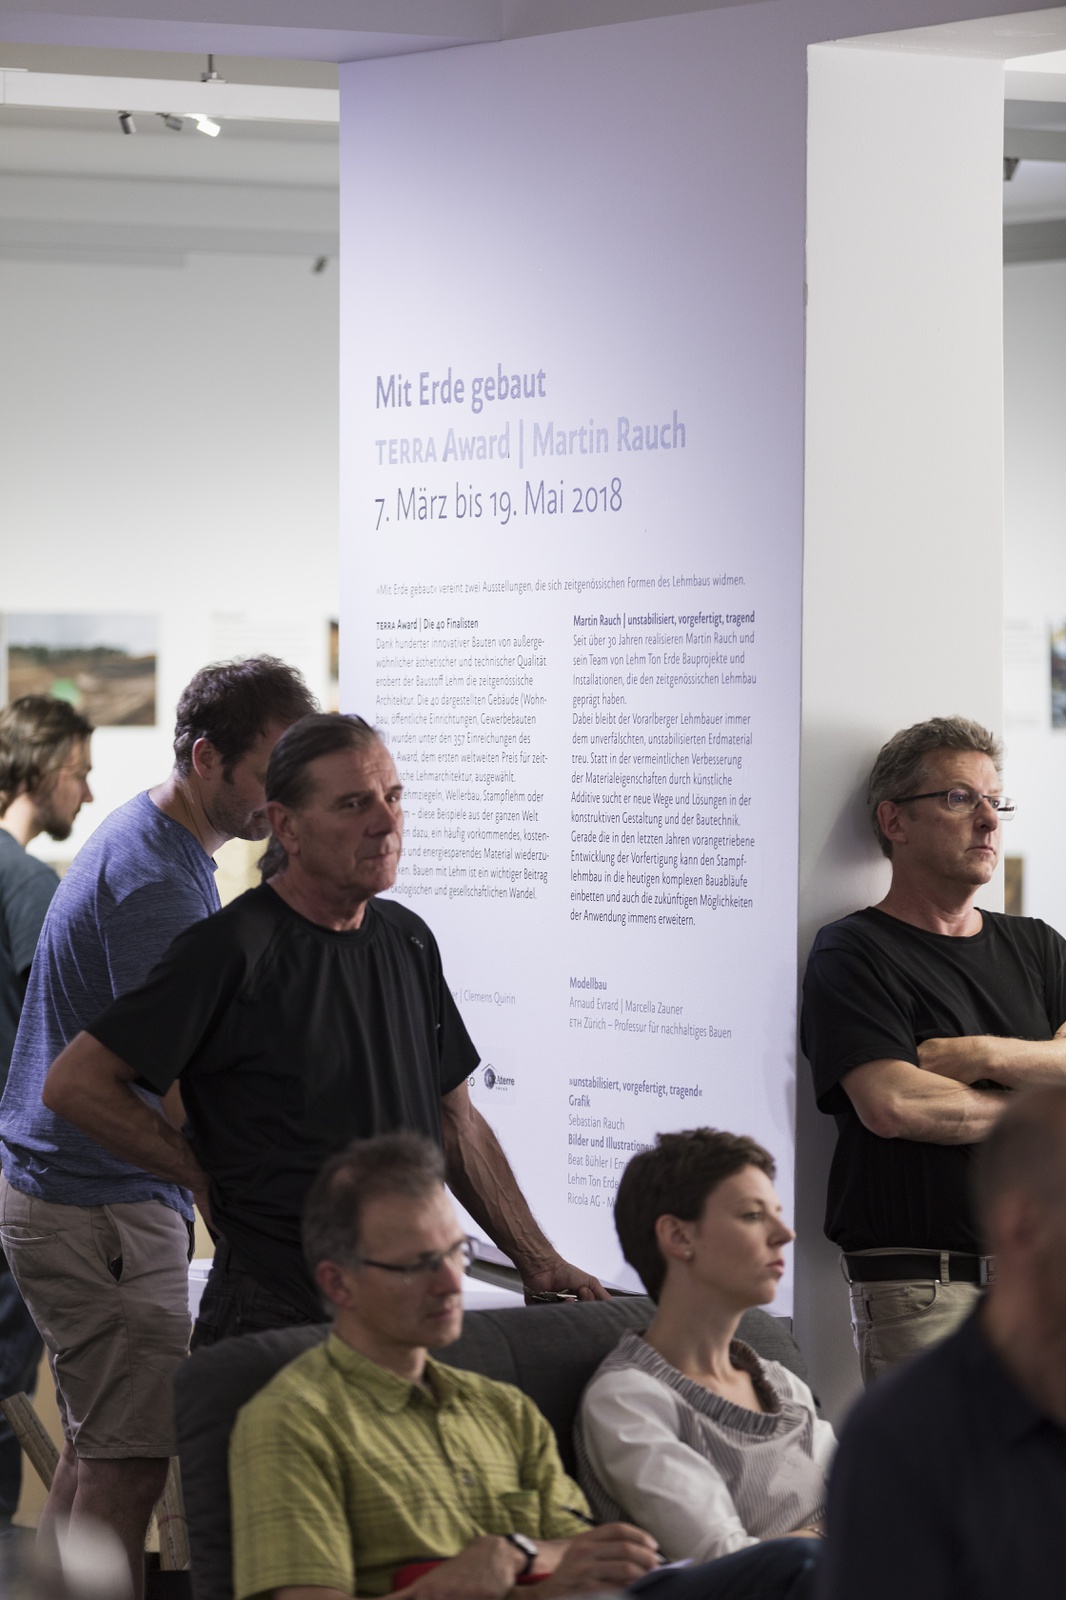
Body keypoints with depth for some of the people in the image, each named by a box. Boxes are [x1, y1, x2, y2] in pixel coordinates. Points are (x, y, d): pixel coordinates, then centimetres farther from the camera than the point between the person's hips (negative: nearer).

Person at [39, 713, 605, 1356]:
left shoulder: (409, 940, 9)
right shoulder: (235, 949, -13)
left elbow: (456, 1123, 16)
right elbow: (76, 1082, -14)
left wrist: (542, 1265, 10)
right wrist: (209, 1177, -7)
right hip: (277, 1311, -6)